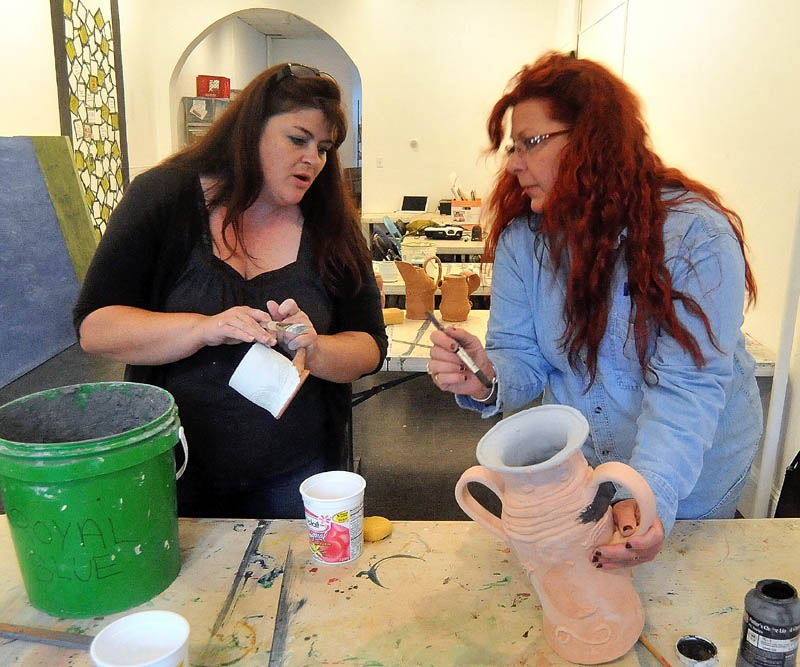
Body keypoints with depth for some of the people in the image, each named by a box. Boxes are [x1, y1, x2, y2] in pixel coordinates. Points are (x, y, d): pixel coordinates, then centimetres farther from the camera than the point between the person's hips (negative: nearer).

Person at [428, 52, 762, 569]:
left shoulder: (696, 234, -25)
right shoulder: (523, 240, -10)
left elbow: (687, 386, -30)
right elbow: (522, 357, -11)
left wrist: (650, 497, -44)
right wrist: (487, 381, -34)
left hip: (689, 481, -3)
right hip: (573, 475, 3)